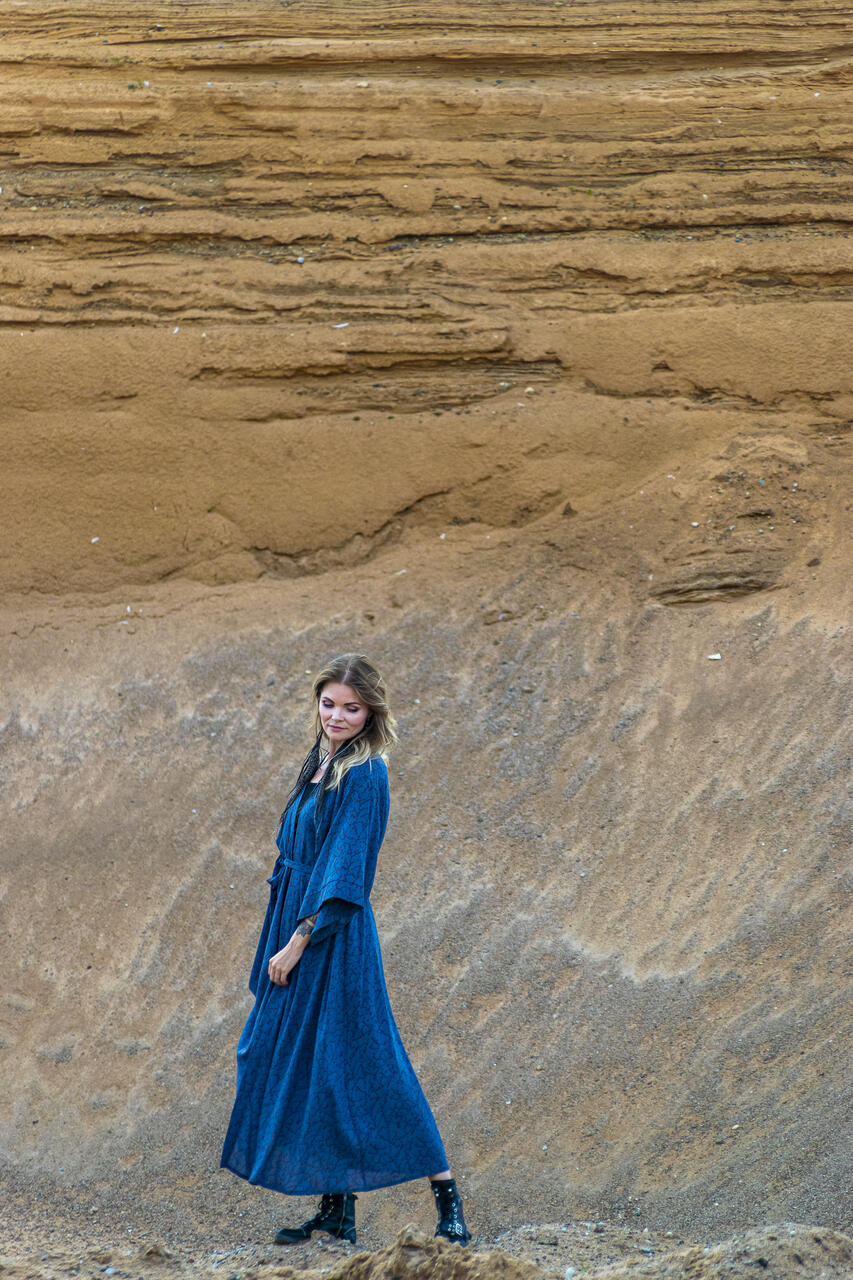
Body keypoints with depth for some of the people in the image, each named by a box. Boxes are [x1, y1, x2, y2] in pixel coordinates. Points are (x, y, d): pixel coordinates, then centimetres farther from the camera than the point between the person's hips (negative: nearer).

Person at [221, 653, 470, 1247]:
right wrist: (287, 940, 14)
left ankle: (447, 1197, -2)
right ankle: (337, 1210, 16)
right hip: (298, 924, 9)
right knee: (304, 1065, 10)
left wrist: (298, 942, -18)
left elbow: (346, 875, -18)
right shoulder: (321, 764, 12)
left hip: (335, 937, -9)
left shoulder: (364, 776, -15)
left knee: (351, 1065, -7)